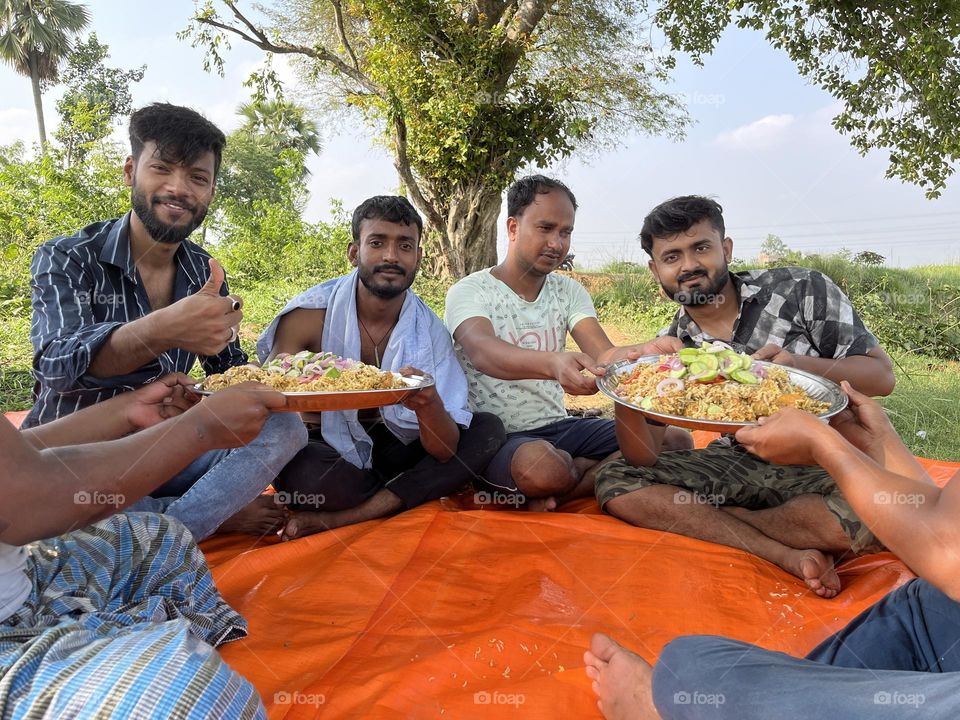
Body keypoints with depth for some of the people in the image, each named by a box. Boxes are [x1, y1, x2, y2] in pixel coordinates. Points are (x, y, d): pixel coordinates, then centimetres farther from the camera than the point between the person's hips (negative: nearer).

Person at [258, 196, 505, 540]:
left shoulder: (430, 330, -9)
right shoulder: (310, 314, -14)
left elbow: (444, 451, -14)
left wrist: (428, 404, -37)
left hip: (392, 450, 4)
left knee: (488, 429, -16)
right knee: (298, 470, -36)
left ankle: (343, 517, -20)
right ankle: (416, 494, -7)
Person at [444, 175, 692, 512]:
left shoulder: (570, 292, 8)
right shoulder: (469, 292, -9)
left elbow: (604, 355, -9)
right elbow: (482, 351, -31)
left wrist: (644, 351, -33)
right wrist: (552, 364, -52)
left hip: (558, 426, 6)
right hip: (497, 435, -5)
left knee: (676, 441, -8)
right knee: (544, 466, -39)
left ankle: (550, 497, -10)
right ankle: (590, 471, -3)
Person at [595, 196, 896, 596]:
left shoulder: (801, 291, -8)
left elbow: (882, 376, -8)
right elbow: (644, 458, -7)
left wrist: (799, 364, -27)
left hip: (825, 468, -2)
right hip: (736, 467, 3)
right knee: (615, 485, -15)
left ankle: (727, 517, -8)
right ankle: (786, 554, -20)